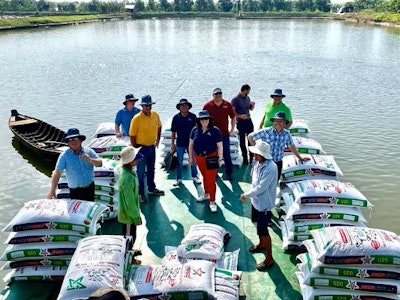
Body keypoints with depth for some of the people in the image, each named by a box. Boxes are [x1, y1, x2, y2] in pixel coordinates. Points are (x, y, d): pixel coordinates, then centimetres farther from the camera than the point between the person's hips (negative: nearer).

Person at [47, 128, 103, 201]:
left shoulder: (89, 151, -1)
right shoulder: (64, 156, -8)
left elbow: (100, 164, -3)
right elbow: (57, 173, -12)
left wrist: (90, 159, -24)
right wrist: (52, 191, -18)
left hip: (90, 188, 3)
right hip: (75, 191, -2)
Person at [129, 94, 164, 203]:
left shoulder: (155, 115, -4)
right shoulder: (136, 118, -20)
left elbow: (159, 127, 15)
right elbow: (132, 135, -16)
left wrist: (158, 139, 9)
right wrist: (135, 149, -13)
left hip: (152, 147, 6)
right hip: (142, 148, -6)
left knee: (151, 169, 22)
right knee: (140, 172, 5)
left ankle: (151, 188, 40)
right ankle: (140, 193, 18)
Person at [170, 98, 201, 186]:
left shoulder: (193, 116, -5)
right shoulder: (176, 117, -6)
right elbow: (173, 132, 0)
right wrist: (172, 143, 0)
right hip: (180, 143, 0)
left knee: (193, 161, 13)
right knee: (179, 162, 9)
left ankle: (194, 177, 30)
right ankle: (178, 179, 23)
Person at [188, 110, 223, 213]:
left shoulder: (215, 130, -12)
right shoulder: (195, 130, -3)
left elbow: (220, 146, -9)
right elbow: (191, 144, 7)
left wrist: (220, 159, -11)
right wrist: (191, 157, 9)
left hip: (211, 158, -4)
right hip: (199, 158, 4)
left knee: (211, 179, -2)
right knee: (204, 177, 22)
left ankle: (212, 202, 9)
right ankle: (206, 194, 42)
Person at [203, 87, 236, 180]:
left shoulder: (227, 105, -1)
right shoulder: (207, 105, -4)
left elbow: (233, 117, 9)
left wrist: (232, 130, 2)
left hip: (224, 133, 0)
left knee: (227, 154, 4)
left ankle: (229, 173, 16)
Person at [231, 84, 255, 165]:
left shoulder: (247, 98, 11)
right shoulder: (235, 99, -11)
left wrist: (252, 105, -2)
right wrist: (240, 116, -26)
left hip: (249, 120, 6)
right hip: (241, 122, -6)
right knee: (242, 140, 3)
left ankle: (251, 156, 21)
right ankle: (245, 157, 13)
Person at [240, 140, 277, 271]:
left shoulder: (270, 168, -32)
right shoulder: (258, 162, -5)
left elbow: (260, 188, -29)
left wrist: (246, 195, -17)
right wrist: (250, 194, 5)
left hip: (265, 203, -8)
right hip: (257, 200, 9)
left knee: (263, 231, 1)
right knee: (260, 227, 27)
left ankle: (269, 259, 16)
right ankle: (261, 244, 52)